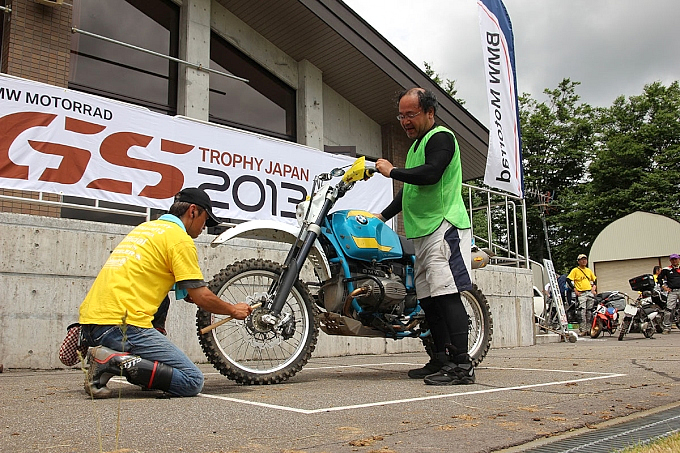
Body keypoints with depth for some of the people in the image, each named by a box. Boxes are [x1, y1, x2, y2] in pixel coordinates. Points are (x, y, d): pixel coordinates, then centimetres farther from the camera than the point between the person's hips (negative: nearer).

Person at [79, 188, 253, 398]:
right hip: (121, 324, -9)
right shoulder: (180, 238, -3)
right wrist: (233, 310, 11)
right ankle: (115, 361, -18)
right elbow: (201, 297, -4)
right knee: (192, 381, -9)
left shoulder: (146, 227, 23)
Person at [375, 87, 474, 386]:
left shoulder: (440, 137, -3)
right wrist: (383, 216, 27)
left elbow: (430, 174, -22)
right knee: (429, 298, 8)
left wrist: (392, 171, -11)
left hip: (444, 227, -10)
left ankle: (462, 364, -16)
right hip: (423, 233, 10)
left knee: (447, 294, -16)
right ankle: (441, 360, 15)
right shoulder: (417, 145, 27)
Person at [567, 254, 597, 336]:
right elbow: (569, 281, -5)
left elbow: (594, 280, 28)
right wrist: (575, 291, -10)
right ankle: (582, 330, -12)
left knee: (590, 312, 4)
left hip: (590, 293, 5)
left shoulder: (589, 270, 18)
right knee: (582, 312, -12)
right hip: (581, 294, -5)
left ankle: (588, 329, 10)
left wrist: (594, 289, 12)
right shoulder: (575, 270, 1)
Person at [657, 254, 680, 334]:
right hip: (672, 291, -1)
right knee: (669, 309, -9)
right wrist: (664, 286, 7)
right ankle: (666, 327, -4)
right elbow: (659, 278, 17)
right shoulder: (666, 269, 10)